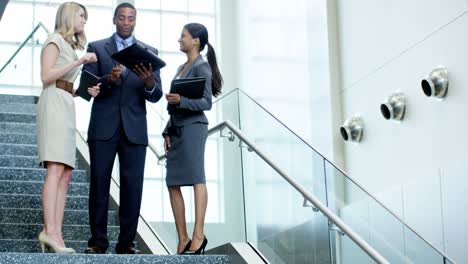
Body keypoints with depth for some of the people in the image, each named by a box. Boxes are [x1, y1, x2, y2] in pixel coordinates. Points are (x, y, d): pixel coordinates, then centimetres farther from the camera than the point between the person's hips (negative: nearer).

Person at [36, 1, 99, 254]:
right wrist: (78, 61, -13)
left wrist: (86, 91, 8)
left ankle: (55, 234, -9)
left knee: (65, 174, -3)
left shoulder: (71, 46, 27)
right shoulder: (55, 40, 3)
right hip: (54, 103, -9)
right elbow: (46, 76, -11)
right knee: (56, 169, -20)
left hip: (67, 106, 9)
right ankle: (50, 230, -28)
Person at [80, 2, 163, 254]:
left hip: (134, 128, 1)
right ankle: (97, 241, 4)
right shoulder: (96, 48, 8)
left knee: (133, 187, -2)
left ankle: (126, 242, 4)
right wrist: (109, 79, -20)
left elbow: (156, 96, 5)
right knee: (99, 184, -1)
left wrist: (149, 84, -18)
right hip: (103, 127, -1)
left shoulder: (149, 52, 11)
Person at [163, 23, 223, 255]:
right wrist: (168, 131, 14)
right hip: (177, 128, 9)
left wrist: (181, 100, -25)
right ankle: (183, 239, 5)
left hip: (193, 127, -9)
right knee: (173, 183, 3)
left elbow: (206, 102, -11)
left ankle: (198, 236, -15)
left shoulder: (202, 67, -3)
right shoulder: (182, 68, 22)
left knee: (196, 178, -11)